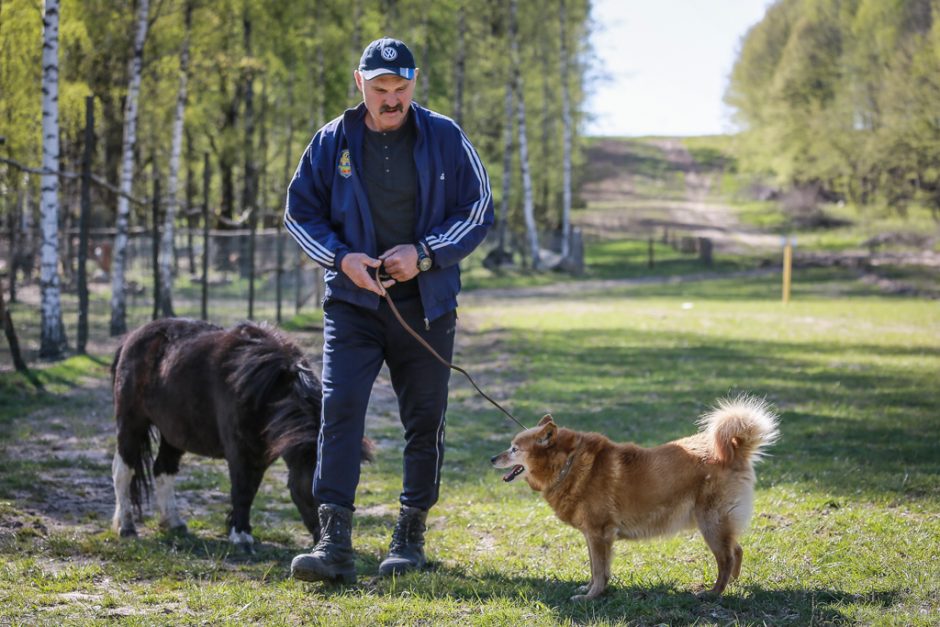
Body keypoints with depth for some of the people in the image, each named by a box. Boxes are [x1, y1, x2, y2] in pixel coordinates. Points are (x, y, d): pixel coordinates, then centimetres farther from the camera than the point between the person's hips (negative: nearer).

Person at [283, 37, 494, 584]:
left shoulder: (446, 139, -1)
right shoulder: (332, 142, 1)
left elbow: (479, 209, 2)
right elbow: (300, 213, 8)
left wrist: (424, 253, -12)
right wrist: (341, 257, -10)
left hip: (426, 304, 0)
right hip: (353, 302, 0)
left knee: (426, 419, 7)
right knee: (340, 410, -14)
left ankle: (411, 537, 22)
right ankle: (335, 543, -16)